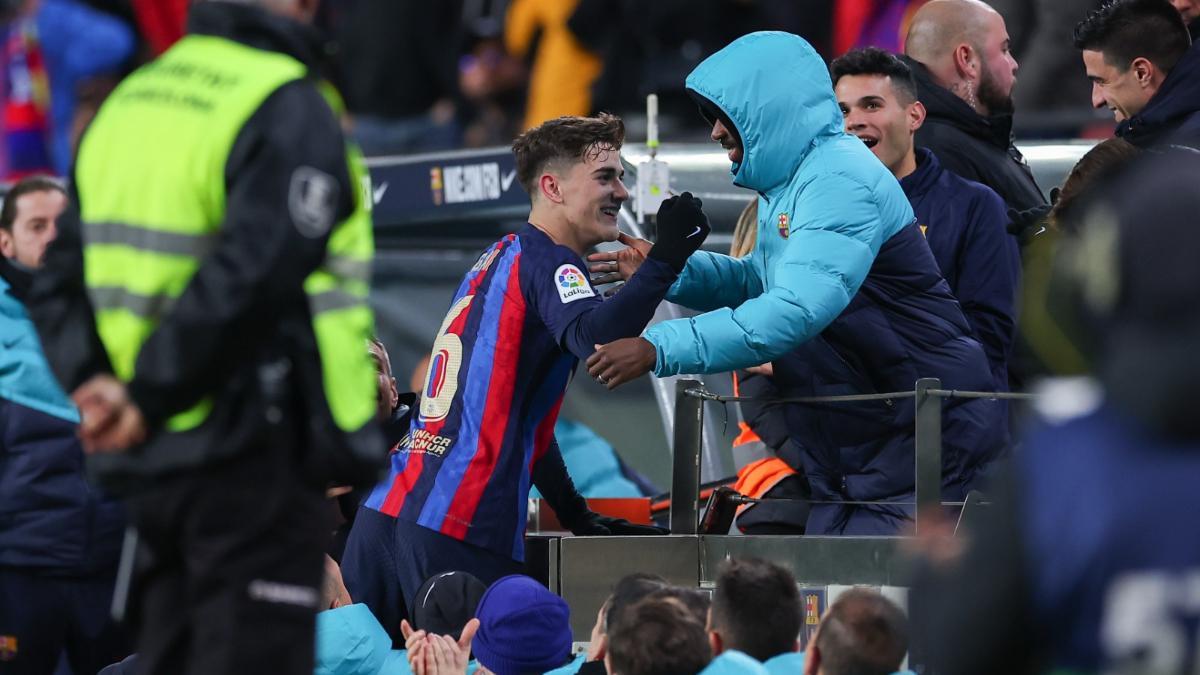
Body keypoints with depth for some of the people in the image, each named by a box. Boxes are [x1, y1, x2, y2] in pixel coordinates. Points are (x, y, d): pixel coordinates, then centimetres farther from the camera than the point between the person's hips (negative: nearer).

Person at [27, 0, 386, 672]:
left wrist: (93, 380, -1)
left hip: (147, 463, 8)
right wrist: (151, 400, -17)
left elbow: (58, 283, 11)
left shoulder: (130, 103, 13)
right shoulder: (290, 112, -13)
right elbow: (246, 281, -24)